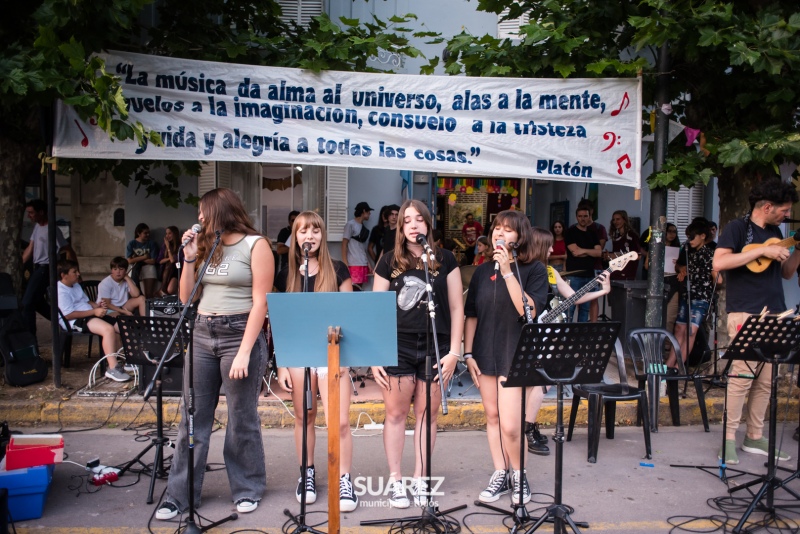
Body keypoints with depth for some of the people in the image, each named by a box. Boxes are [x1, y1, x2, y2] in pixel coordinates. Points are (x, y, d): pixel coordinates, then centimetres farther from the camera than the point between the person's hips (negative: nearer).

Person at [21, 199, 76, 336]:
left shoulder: (52, 229, -17)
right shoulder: (37, 226, 10)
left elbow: (69, 252, -17)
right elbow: (30, 248, 14)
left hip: (44, 269, -9)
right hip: (37, 268, 9)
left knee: (27, 303, -7)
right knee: (37, 302, 17)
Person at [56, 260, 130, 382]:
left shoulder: (76, 285, 19)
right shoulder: (61, 291, -13)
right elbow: (68, 315, -20)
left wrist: (97, 305, 4)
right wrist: (94, 311, -22)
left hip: (90, 315, 10)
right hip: (77, 321, -10)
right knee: (108, 329, -34)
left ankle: (118, 359, 20)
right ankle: (112, 368, -36)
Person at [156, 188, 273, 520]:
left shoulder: (255, 245, -5)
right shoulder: (206, 246, 12)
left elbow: (260, 302, -11)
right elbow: (186, 298, 11)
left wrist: (244, 352, -17)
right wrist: (190, 258, 1)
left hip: (240, 333, -5)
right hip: (202, 334, 6)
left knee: (242, 419, 4)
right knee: (193, 418, 7)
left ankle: (247, 490, 20)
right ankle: (179, 494, 16)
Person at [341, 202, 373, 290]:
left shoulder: (363, 226, 17)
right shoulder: (350, 224, -4)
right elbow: (344, 245, -7)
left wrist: (368, 263, 14)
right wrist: (345, 264, -14)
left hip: (363, 264, 7)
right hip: (353, 264, -7)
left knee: (358, 289, 6)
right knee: (353, 289, -11)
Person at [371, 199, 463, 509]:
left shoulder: (445, 260, 5)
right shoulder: (389, 262, 6)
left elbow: (457, 308, 6)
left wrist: (454, 351, -1)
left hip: (435, 348, 0)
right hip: (397, 348, 0)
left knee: (427, 415, 8)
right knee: (396, 414, 4)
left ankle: (420, 480, 20)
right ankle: (395, 481, 17)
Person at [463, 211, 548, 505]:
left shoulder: (534, 269, -5)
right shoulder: (483, 271, 8)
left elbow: (529, 310, -19)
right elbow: (471, 315, 10)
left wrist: (507, 271, -22)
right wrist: (468, 353, 4)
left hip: (516, 355, -5)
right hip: (485, 353, 5)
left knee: (509, 424, -9)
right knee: (492, 416, 11)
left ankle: (518, 475, 15)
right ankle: (500, 474, 25)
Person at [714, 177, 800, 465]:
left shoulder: (775, 232, 18)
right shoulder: (737, 227, -4)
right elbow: (718, 263, -19)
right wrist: (762, 251, -18)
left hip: (774, 315, 7)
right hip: (745, 314, -7)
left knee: (765, 381, 8)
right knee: (742, 377, -8)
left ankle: (754, 437, 17)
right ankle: (729, 438, 0)